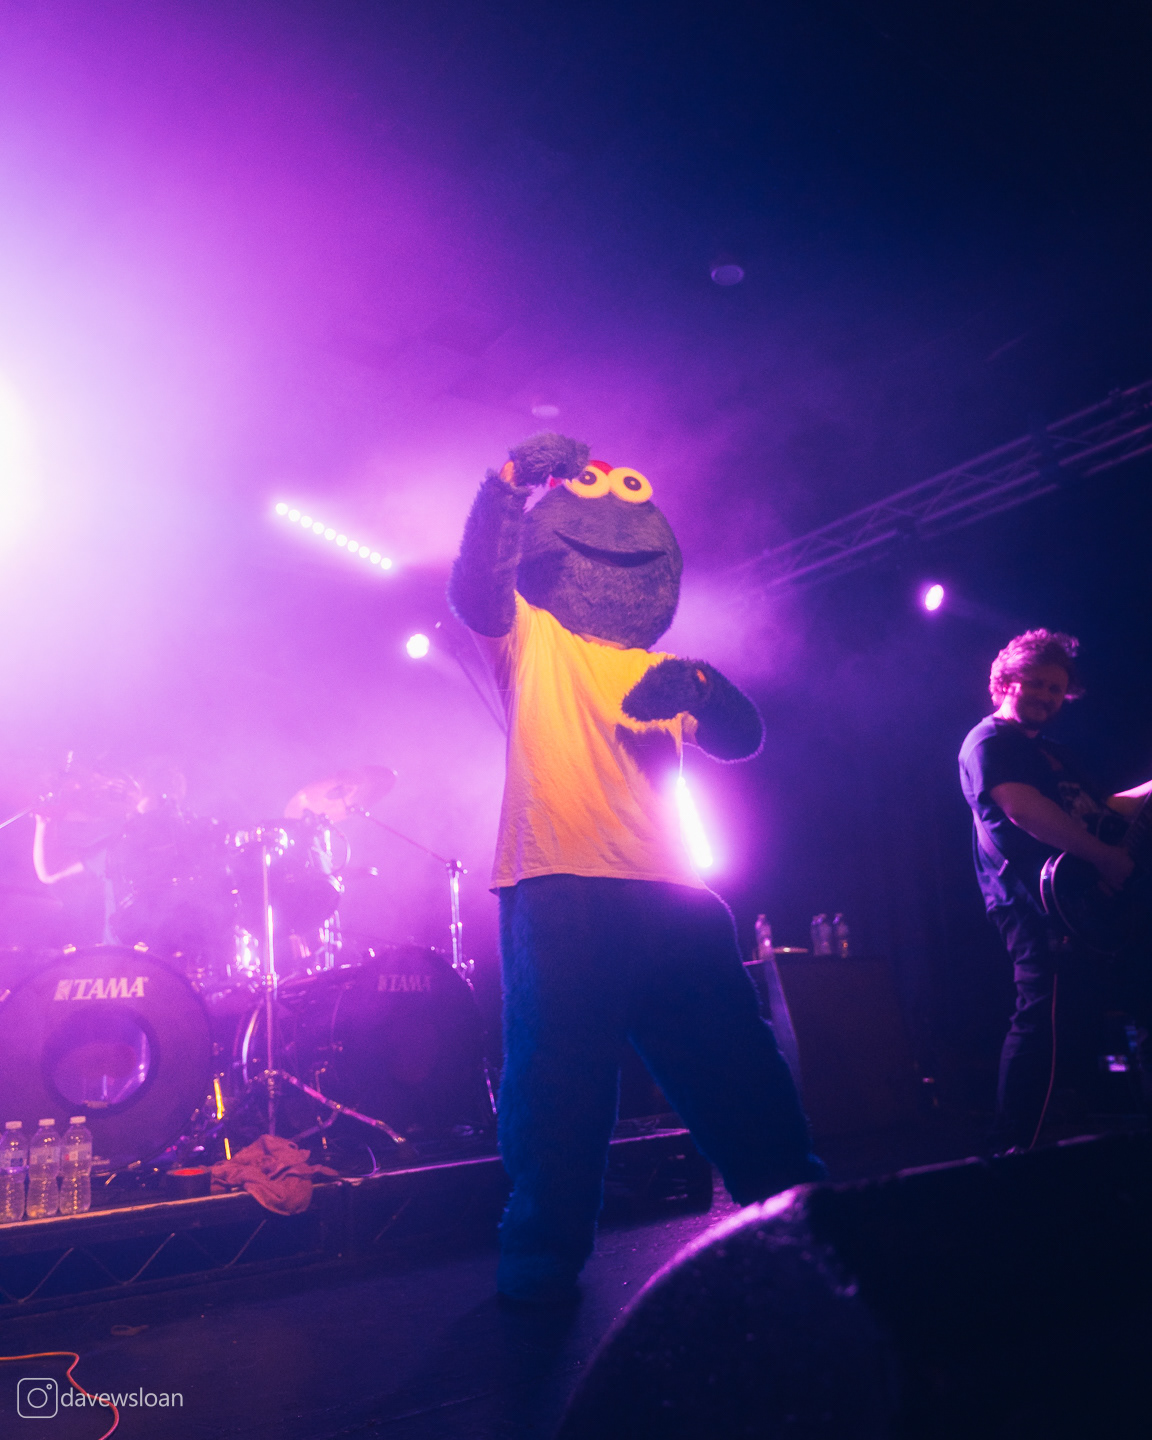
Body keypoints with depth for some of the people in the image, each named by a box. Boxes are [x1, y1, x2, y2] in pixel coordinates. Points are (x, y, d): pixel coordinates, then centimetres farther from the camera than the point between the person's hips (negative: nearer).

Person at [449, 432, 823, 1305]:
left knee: (743, 1078, 10)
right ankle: (542, 1266, 11)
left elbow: (741, 740, 10)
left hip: (668, 895, 4)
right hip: (559, 892, -4)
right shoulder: (529, 635, 12)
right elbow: (472, 587, -7)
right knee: (560, 1082, -6)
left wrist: (697, 690, -11)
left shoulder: (660, 667, 22)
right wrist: (508, 485, -19)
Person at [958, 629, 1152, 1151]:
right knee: (1043, 1019, -18)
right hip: (1036, 904, -10)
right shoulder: (988, 741, -4)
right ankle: (1009, 1148, -16)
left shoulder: (1053, 752, 27)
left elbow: (1108, 806, 29)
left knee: (1081, 1022, 16)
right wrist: (1105, 855, -20)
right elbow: (1022, 808, -20)